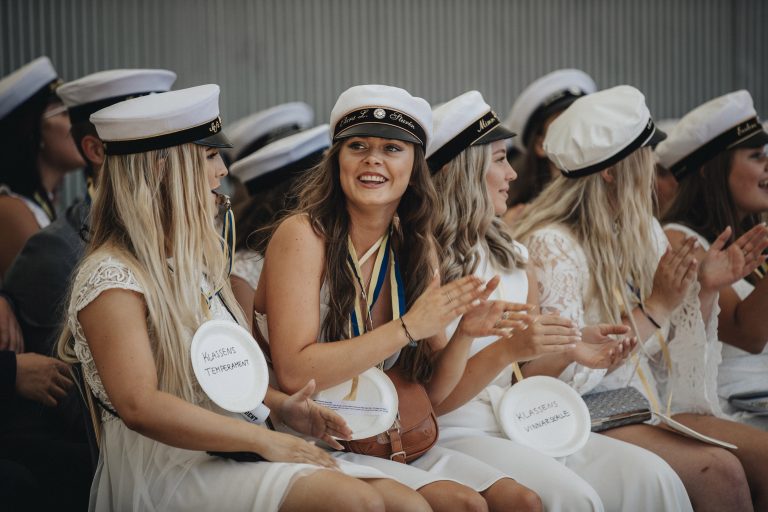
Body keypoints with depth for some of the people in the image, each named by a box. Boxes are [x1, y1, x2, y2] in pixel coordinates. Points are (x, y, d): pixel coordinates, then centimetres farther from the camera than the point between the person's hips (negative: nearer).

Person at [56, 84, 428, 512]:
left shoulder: (195, 263, 17)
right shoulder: (112, 278, -11)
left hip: (224, 452, 8)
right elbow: (140, 406, -22)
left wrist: (281, 405, 4)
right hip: (167, 468, -8)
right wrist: (263, 440, -20)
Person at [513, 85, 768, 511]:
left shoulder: (643, 233, 12)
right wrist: (654, 309, -15)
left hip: (648, 405, 7)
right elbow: (566, 372, -18)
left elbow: (672, 357, 15)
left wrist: (704, 288, 0)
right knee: (719, 470, -27)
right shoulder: (551, 245, -12)